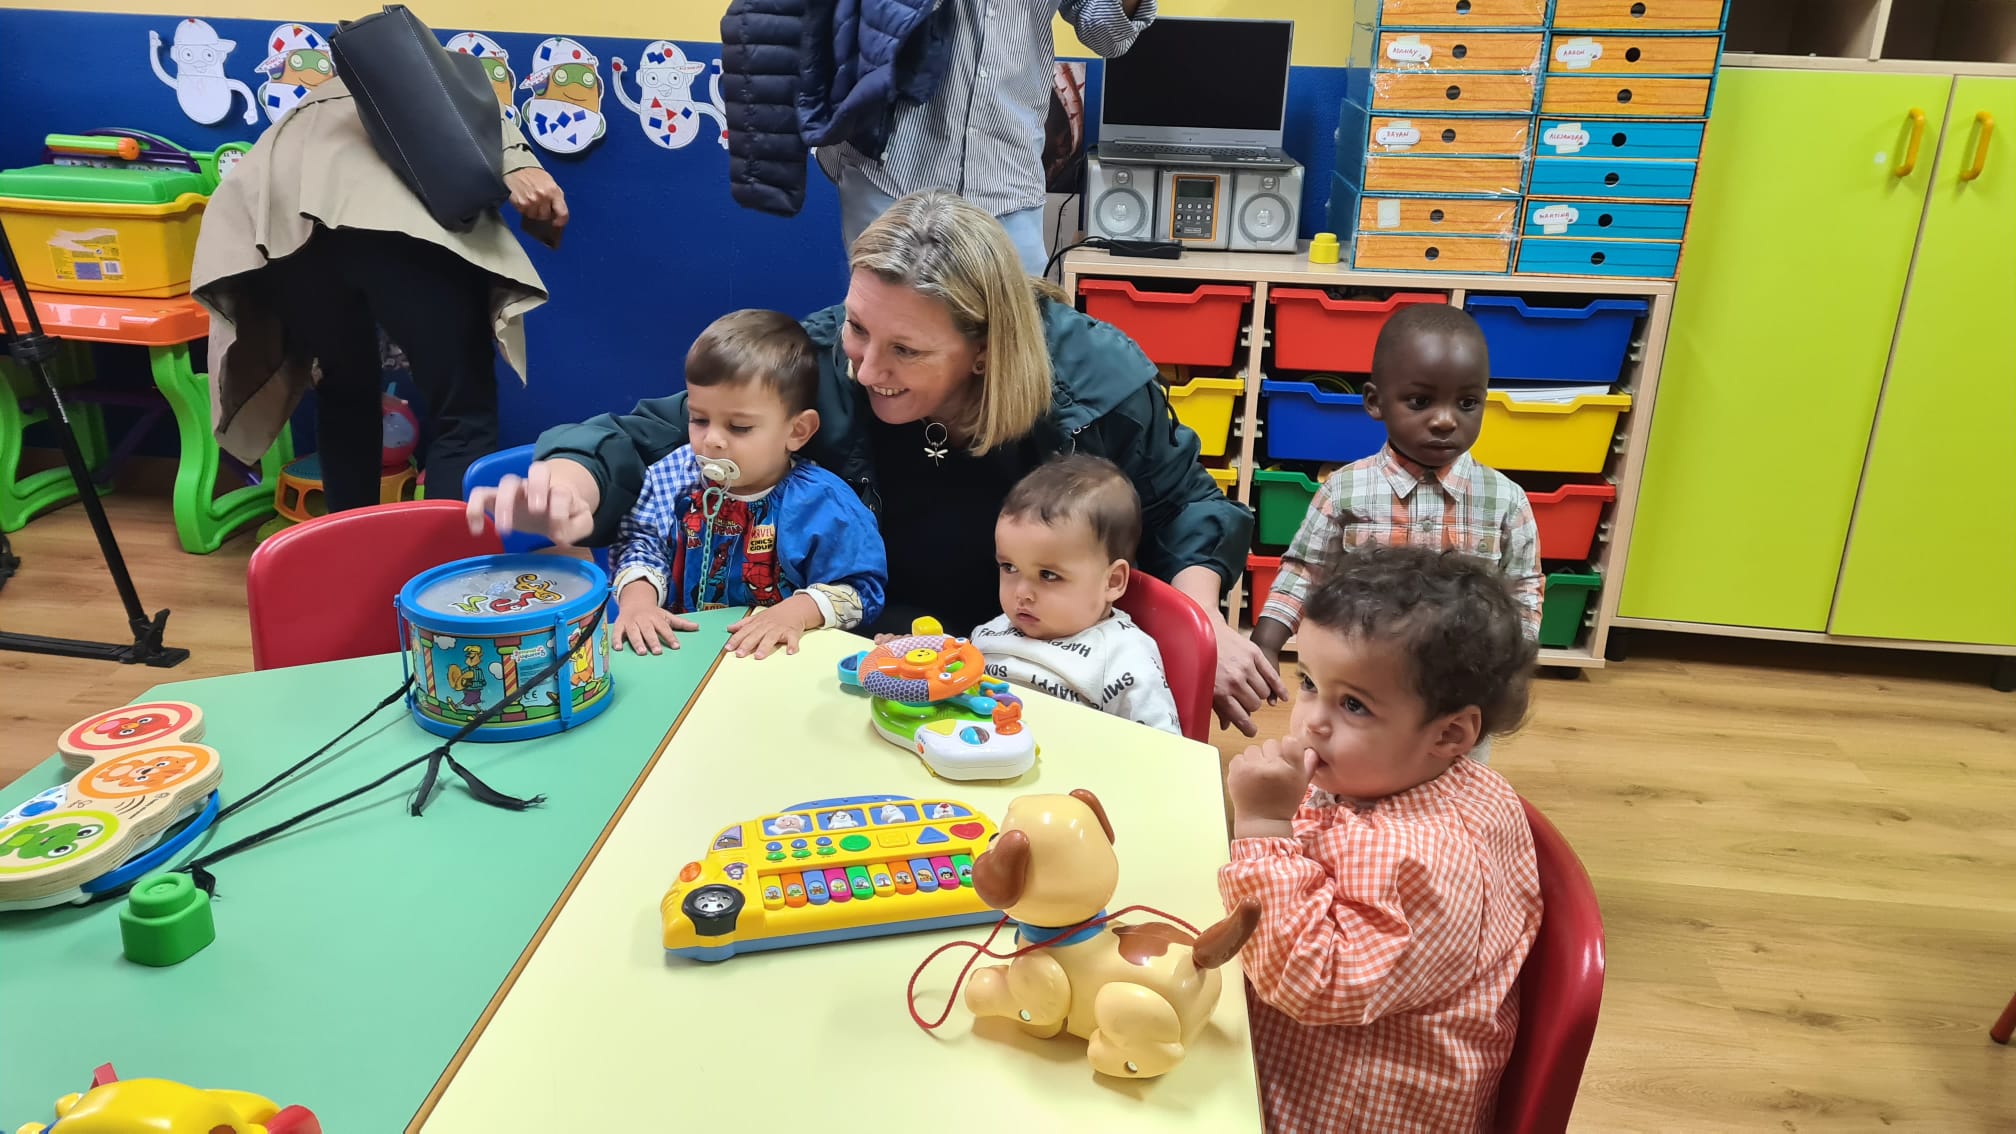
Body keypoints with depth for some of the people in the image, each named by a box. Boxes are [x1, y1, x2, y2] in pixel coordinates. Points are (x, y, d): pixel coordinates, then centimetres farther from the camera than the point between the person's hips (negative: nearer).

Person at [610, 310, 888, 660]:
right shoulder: (675, 477, 1)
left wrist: (797, 611, -23)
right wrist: (637, 597, -10)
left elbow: (860, 590, -9)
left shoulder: (822, 504, -12)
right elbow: (642, 541, 8)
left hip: (780, 662, -2)